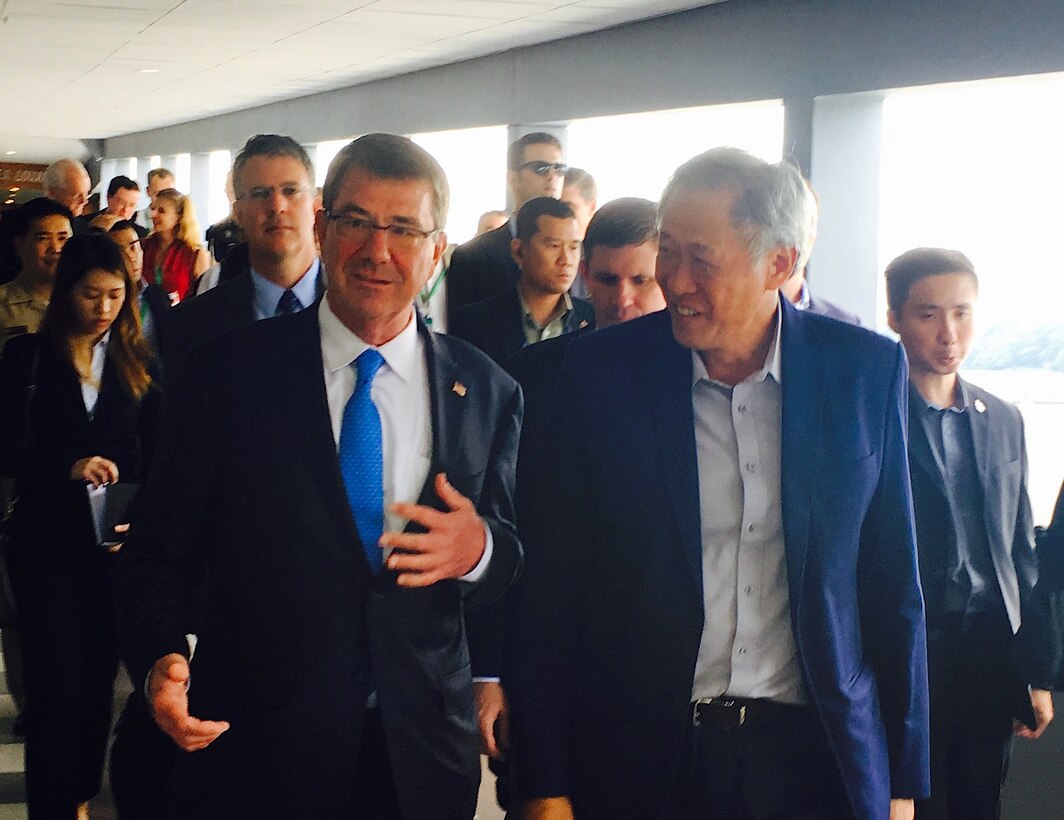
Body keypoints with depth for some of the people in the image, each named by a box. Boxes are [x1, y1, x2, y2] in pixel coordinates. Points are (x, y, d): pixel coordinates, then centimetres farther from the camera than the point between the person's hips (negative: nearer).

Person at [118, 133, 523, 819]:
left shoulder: (489, 393, 2)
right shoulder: (228, 373, -4)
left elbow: (511, 556, 5)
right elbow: (161, 549, -3)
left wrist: (480, 549, -17)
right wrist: (161, 659, -20)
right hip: (257, 748, -2)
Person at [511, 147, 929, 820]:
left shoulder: (868, 371, -3)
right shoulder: (599, 372, -6)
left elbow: (894, 583, 3)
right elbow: (552, 588, -3)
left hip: (816, 759, 1)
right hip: (641, 758, 0)